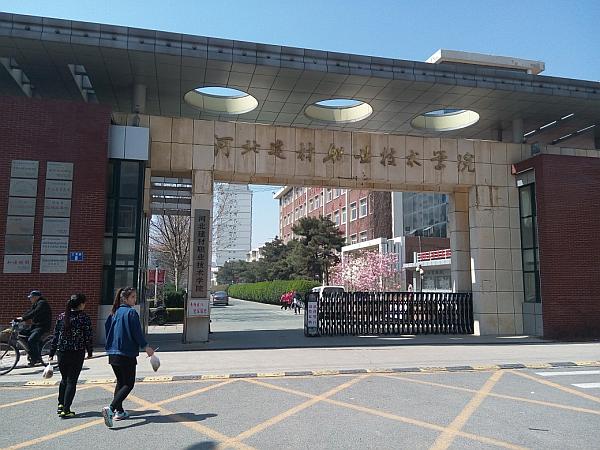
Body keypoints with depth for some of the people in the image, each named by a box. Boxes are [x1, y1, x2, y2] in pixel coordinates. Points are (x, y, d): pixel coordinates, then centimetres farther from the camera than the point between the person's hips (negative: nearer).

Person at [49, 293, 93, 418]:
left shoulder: (62, 316, 3)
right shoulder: (84, 318, -9)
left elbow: (55, 335, 5)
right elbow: (88, 337, -7)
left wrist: (52, 353, 11)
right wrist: (89, 352, 6)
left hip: (62, 352, 4)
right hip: (77, 353, -4)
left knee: (64, 379, 22)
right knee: (72, 381, 4)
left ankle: (61, 405, 22)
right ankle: (66, 410, 3)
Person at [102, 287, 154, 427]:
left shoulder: (115, 313, 10)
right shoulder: (131, 312, -12)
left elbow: (107, 327, 14)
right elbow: (137, 332, -14)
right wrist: (146, 347, -3)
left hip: (113, 353, 8)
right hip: (127, 354, -8)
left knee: (120, 382, 19)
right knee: (128, 384, -2)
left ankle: (119, 411, 22)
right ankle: (110, 408, -18)